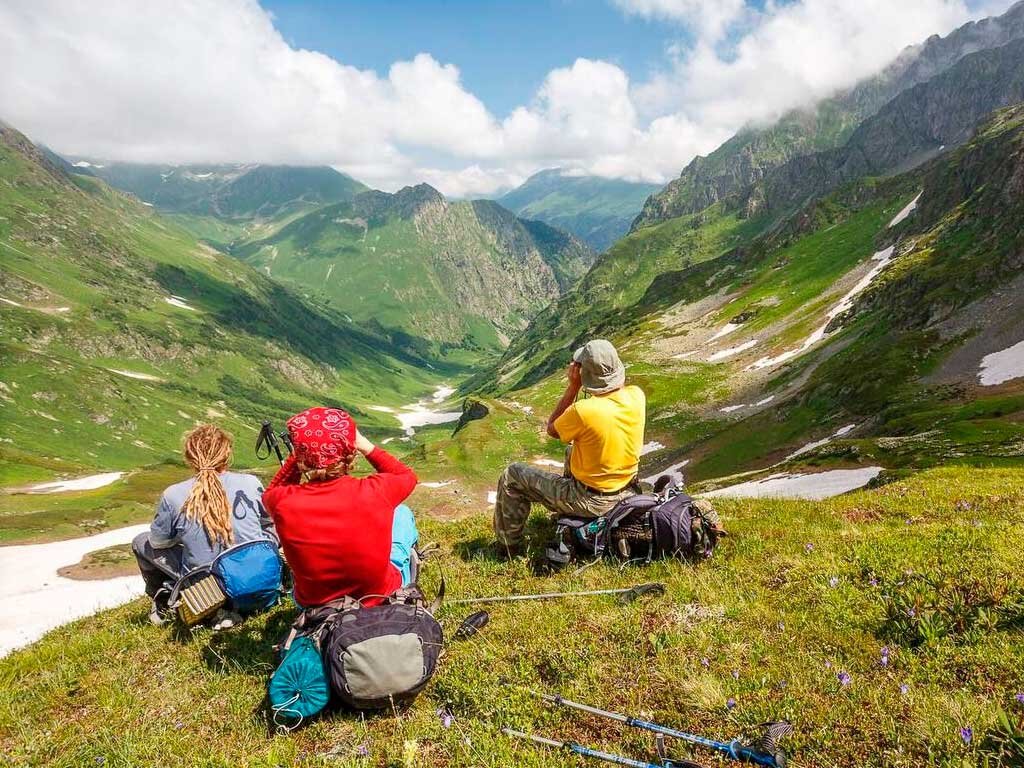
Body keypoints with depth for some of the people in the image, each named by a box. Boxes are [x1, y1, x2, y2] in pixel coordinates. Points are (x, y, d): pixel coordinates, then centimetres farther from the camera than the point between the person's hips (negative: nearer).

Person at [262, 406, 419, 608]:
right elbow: (408, 476, -3)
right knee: (402, 513, 21)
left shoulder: (283, 503, -25)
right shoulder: (374, 493, -29)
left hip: (313, 603, 2)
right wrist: (365, 446, -4)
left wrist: (301, 452, -6)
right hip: (383, 597, -1)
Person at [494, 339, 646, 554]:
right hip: (626, 491, 7)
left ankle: (508, 546, 22)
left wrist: (573, 386, -12)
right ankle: (566, 512, 51)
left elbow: (551, 429, -9)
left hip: (591, 501, -7)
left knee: (511, 476, 8)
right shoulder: (636, 396, -14)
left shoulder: (583, 411, -32)